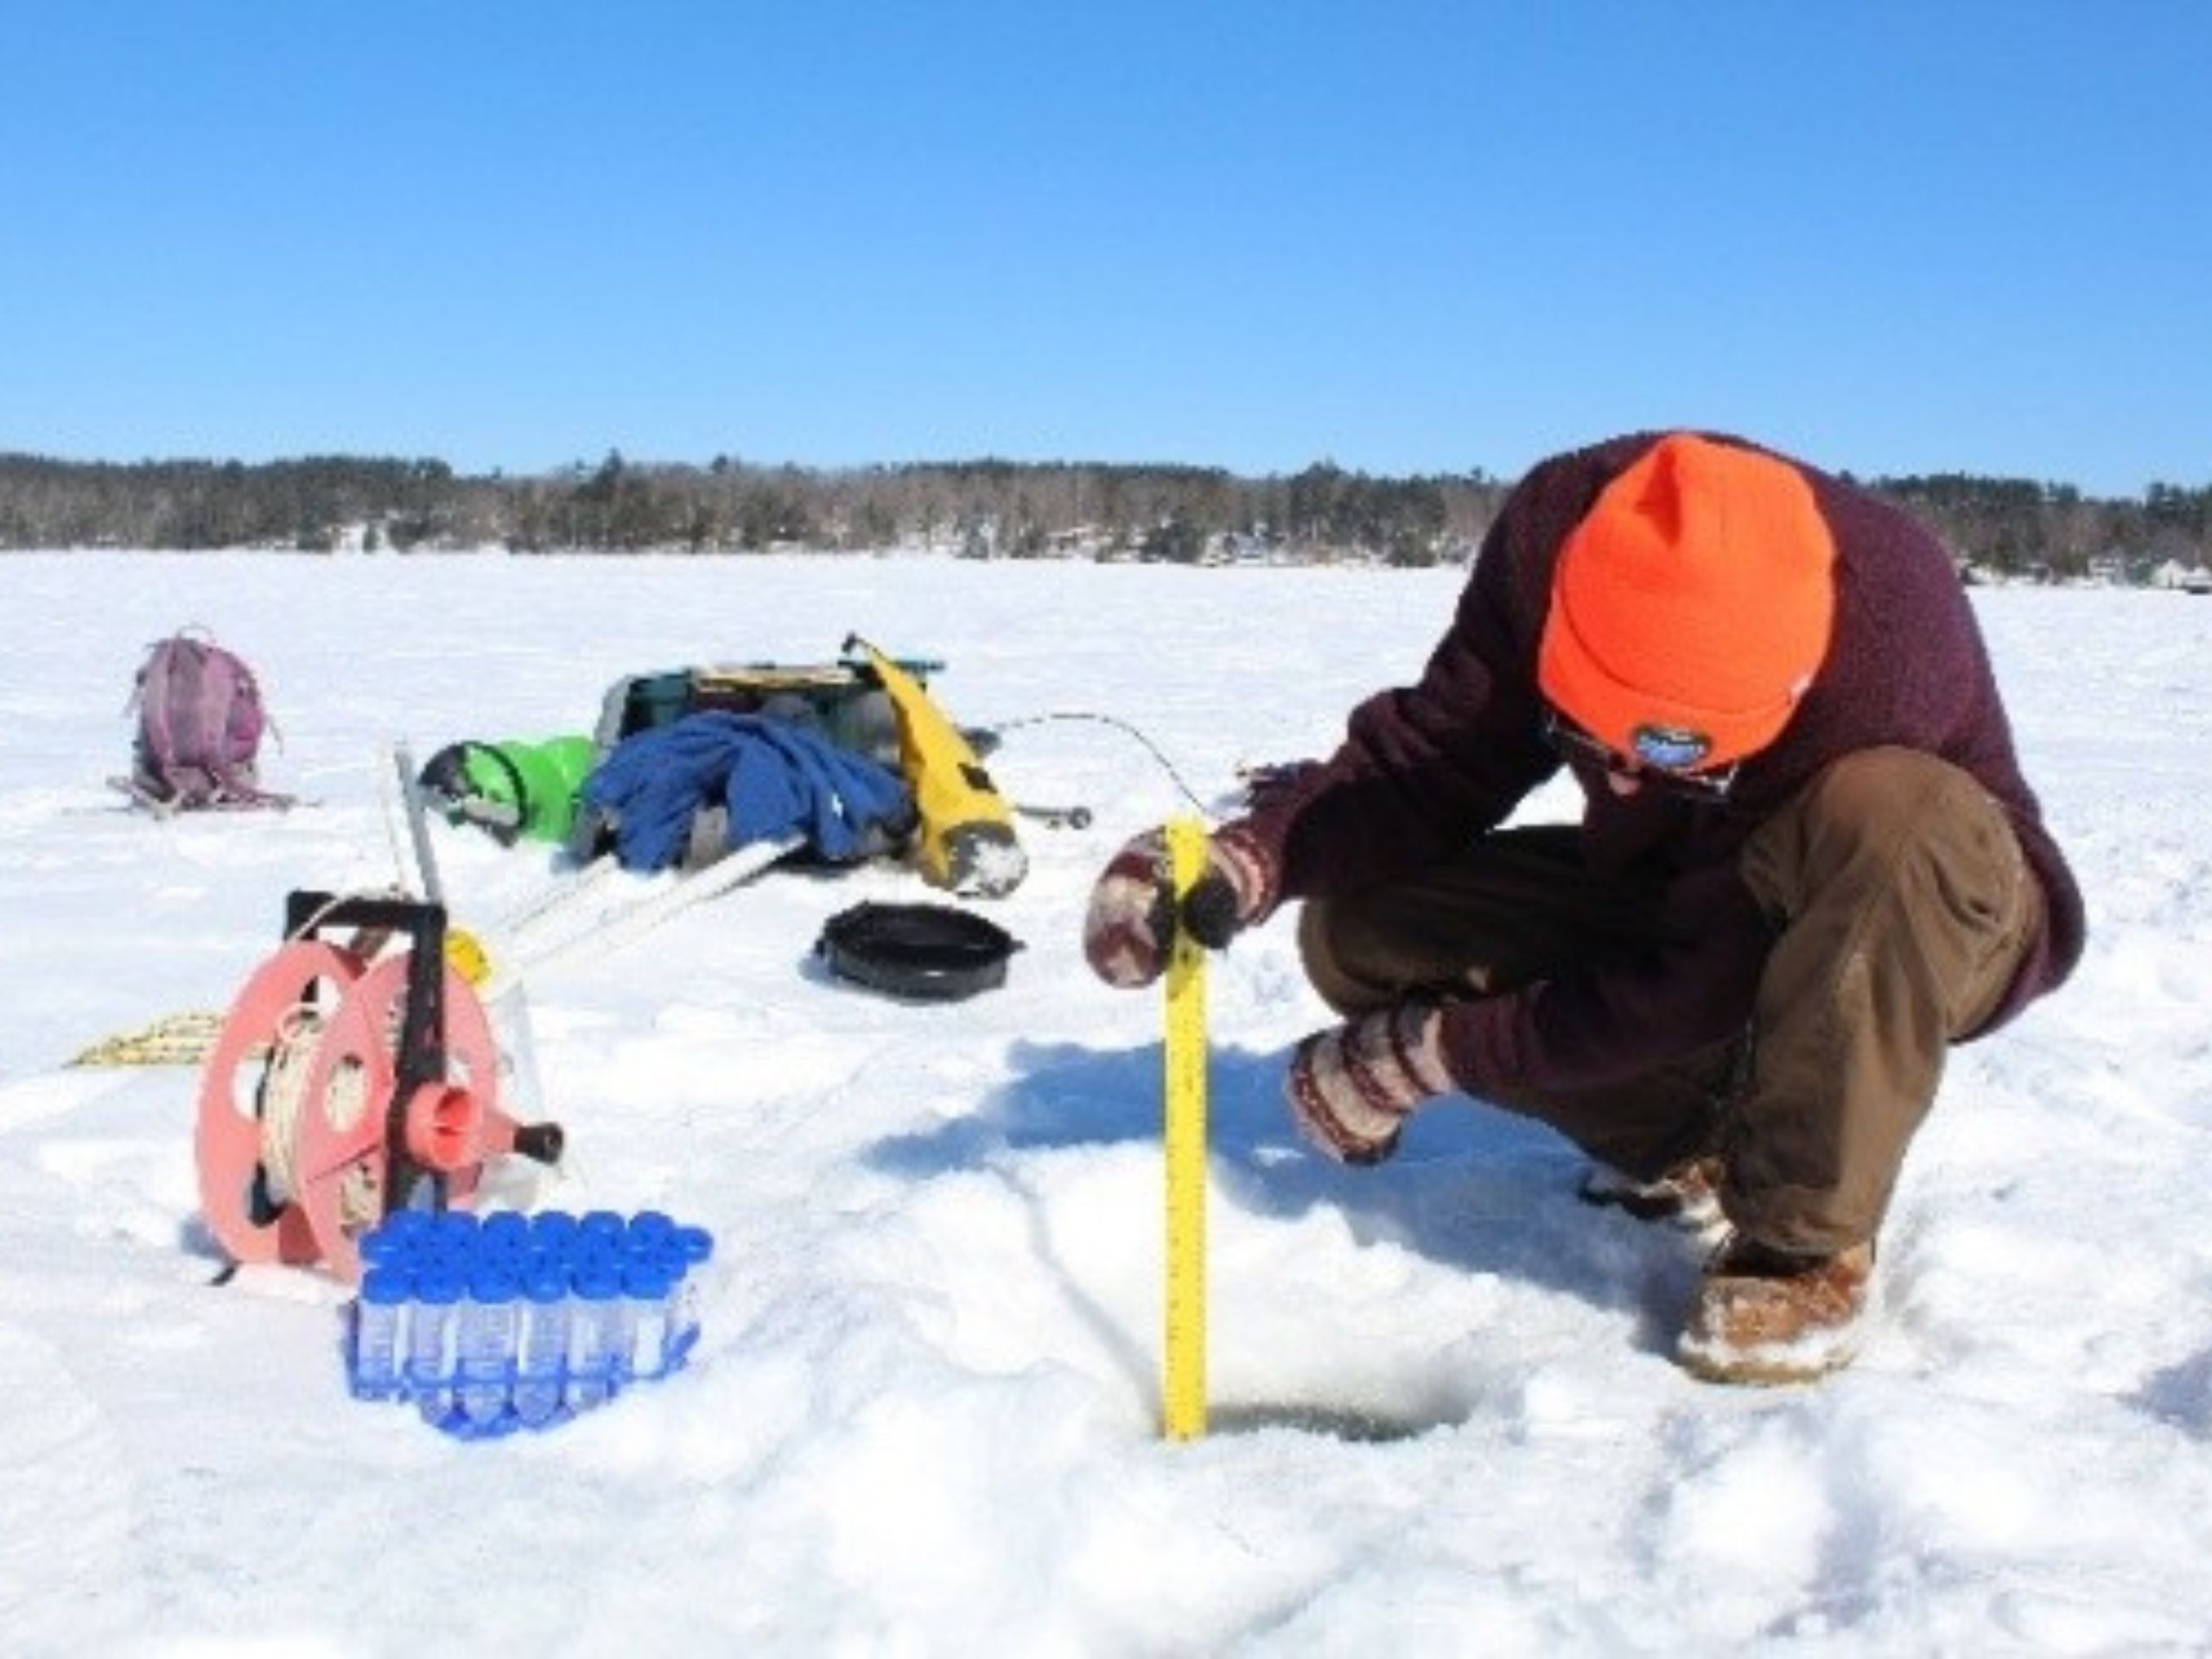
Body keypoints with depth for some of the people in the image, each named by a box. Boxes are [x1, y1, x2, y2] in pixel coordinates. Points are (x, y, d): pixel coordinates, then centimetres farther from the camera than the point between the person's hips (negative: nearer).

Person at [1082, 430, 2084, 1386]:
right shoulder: (1555, 528, -24)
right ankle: (1688, 1150, 1)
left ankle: (1807, 1243, -22)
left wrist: (1427, 1056, -26)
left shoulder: (1889, 646, -38)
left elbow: (1699, 987, -31)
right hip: (1687, 901, 5)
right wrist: (1249, 858, -36)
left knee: (1889, 815, -41)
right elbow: (1429, 760, -16)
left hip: (1932, 922, -5)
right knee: (1357, 930, -14)